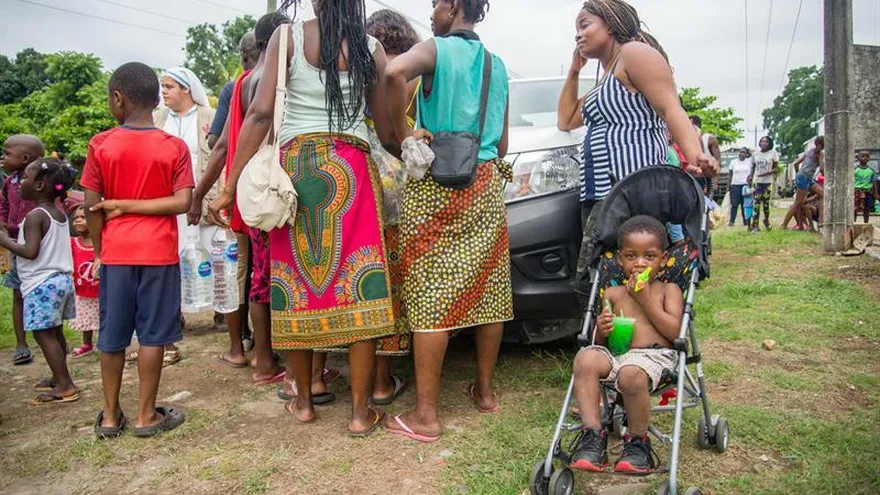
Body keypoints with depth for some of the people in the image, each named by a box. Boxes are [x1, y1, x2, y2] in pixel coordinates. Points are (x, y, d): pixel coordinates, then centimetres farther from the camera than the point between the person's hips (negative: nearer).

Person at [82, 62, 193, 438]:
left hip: (115, 252, 1)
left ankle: (110, 416, 23)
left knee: (112, 336, 12)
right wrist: (130, 206, -6)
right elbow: (182, 202, -11)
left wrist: (100, 251, 8)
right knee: (152, 334, 6)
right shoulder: (174, 147, -3)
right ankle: (146, 416, 14)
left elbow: (91, 206, -2)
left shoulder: (100, 145, -3)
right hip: (159, 252, -1)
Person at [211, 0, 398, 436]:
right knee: (358, 287, 1)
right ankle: (361, 411, 5)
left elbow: (261, 113, -6)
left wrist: (230, 187, -3)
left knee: (296, 284, 9)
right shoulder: (370, 48, 6)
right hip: (350, 168, 0)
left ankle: (303, 401, 21)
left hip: (294, 166, 0)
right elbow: (386, 131, 5)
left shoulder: (288, 35, 3)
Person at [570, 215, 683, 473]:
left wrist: (645, 300, -4)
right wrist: (602, 330, -7)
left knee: (631, 374, -38)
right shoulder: (613, 293, 20)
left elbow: (674, 332, -2)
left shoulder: (668, 290, 13)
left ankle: (637, 440, -12)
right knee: (585, 358, -30)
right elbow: (599, 341, 19)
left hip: (655, 353, -3)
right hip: (616, 354, 3)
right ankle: (593, 433, -25)